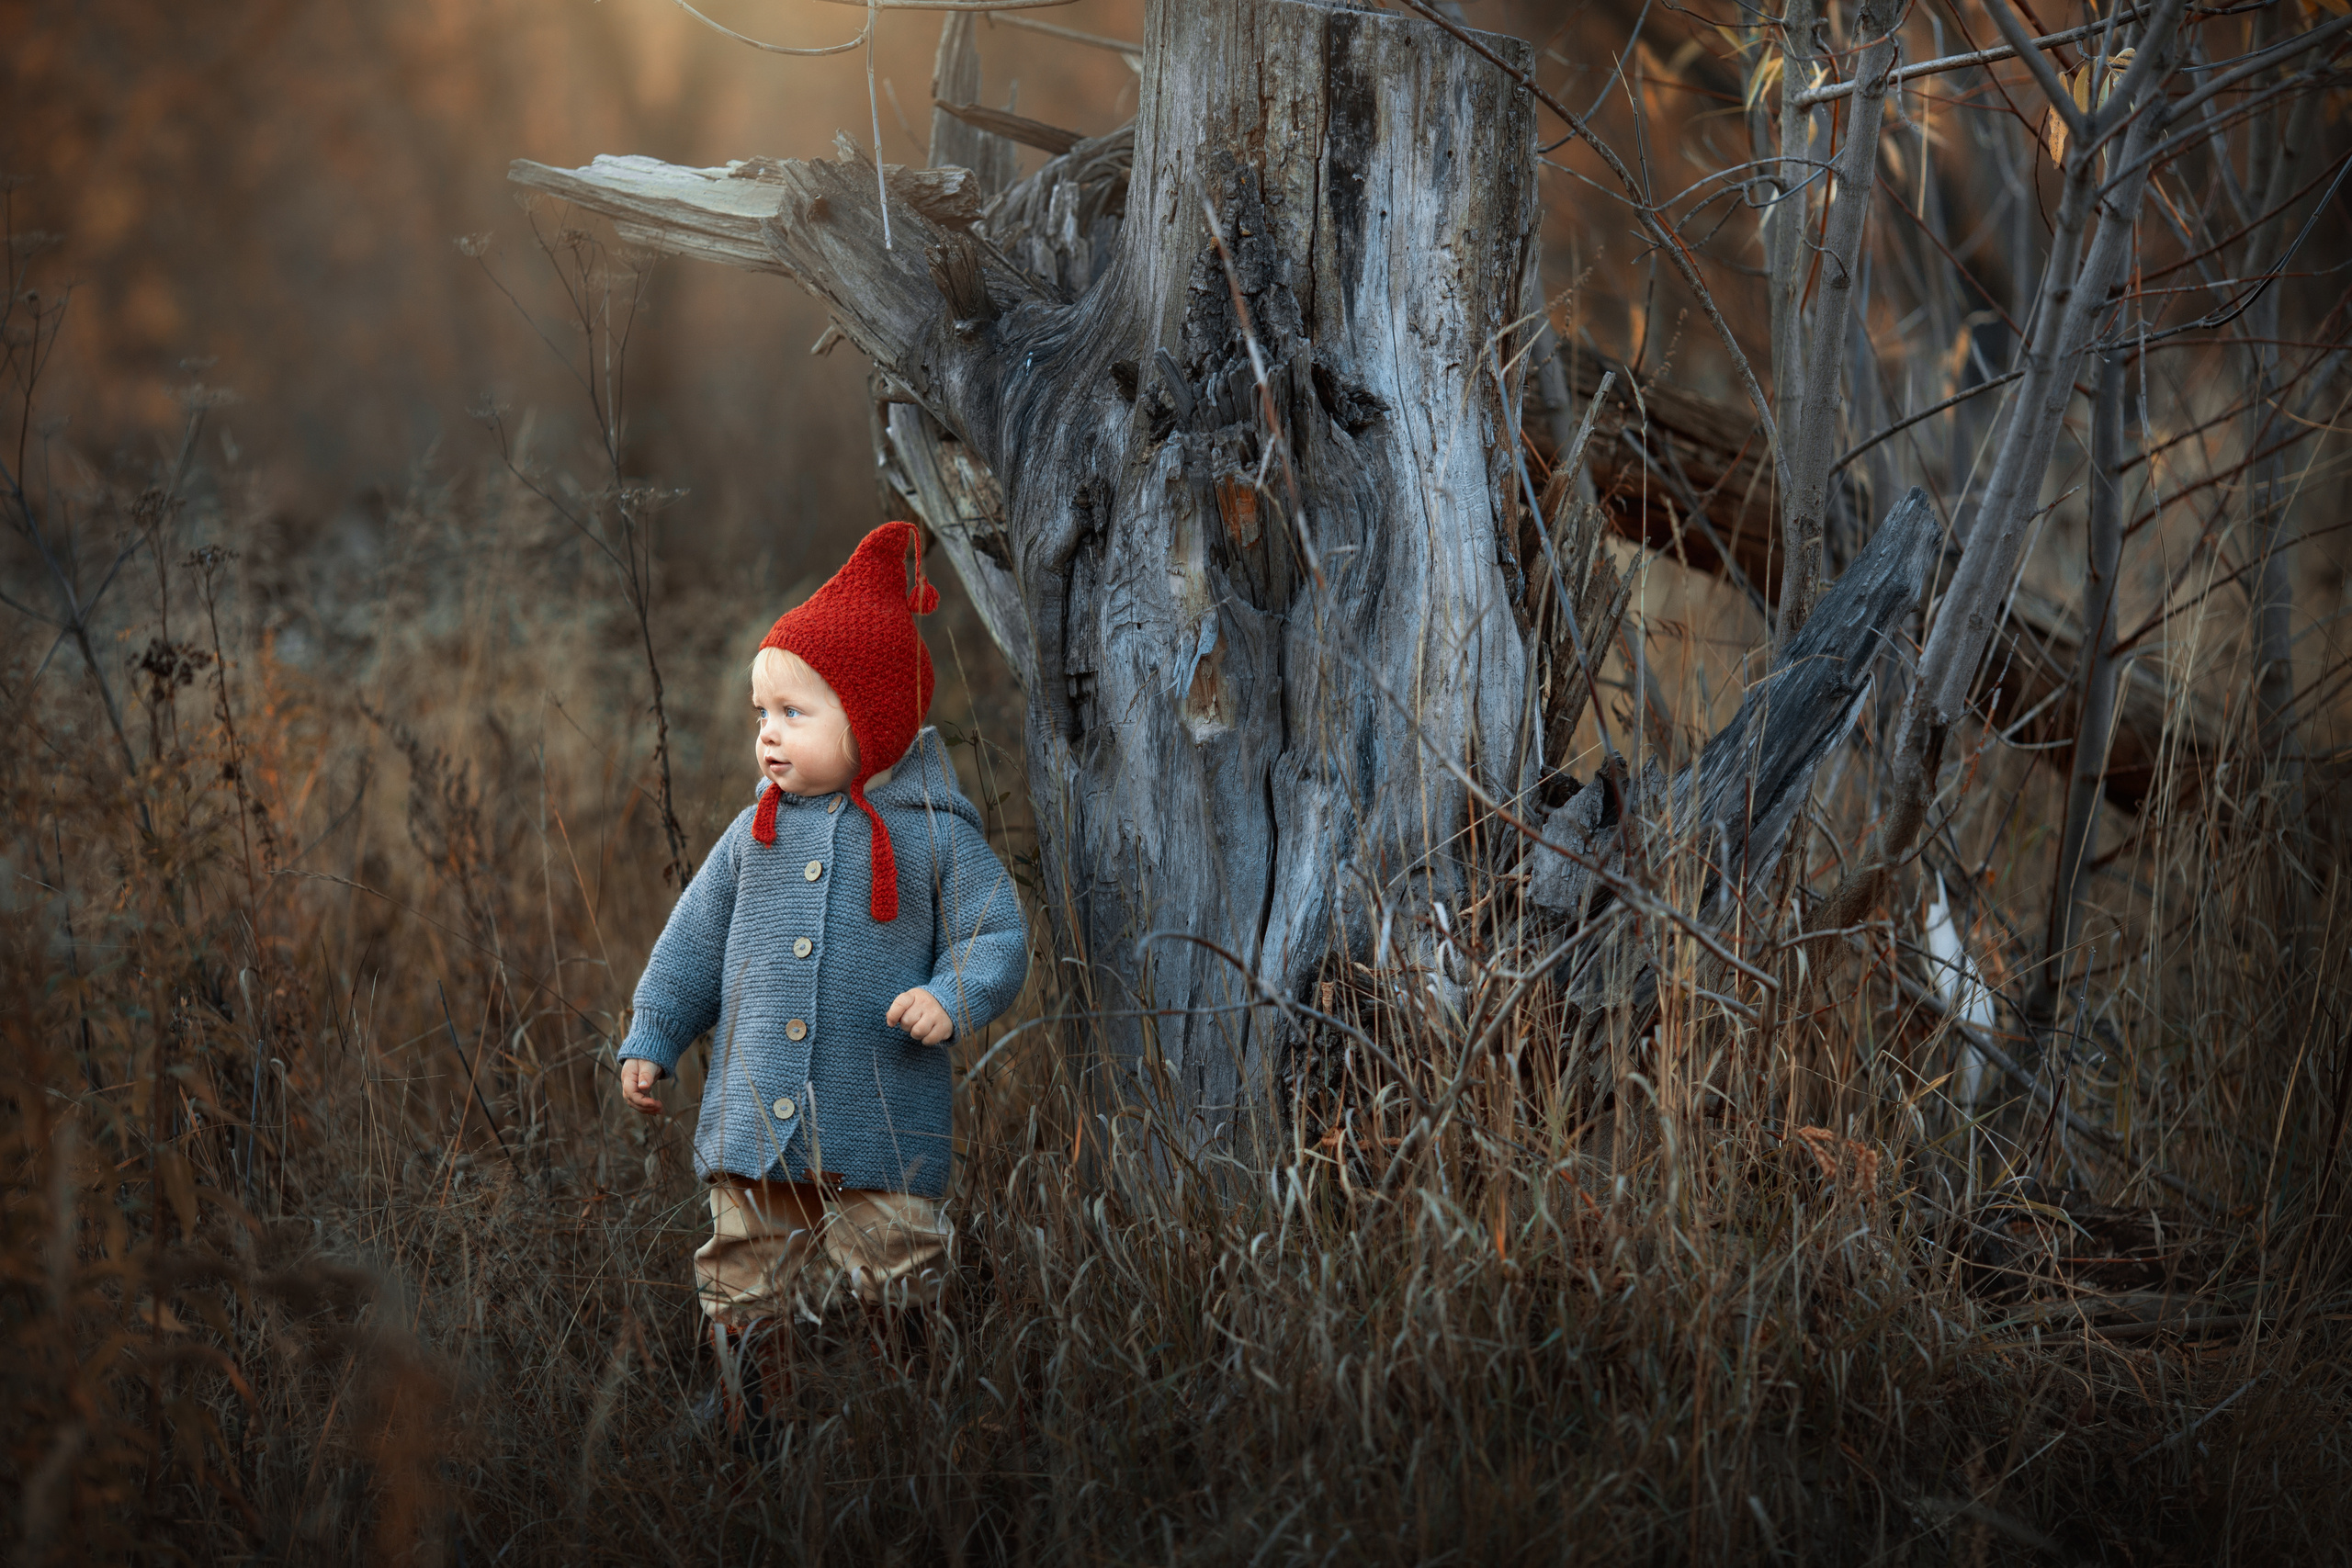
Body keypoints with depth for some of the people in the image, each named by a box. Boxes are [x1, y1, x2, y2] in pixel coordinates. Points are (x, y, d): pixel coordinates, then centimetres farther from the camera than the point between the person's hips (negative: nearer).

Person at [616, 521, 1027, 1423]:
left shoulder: (935, 836, -3)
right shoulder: (756, 834, 9)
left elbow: (995, 937, -3)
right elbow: (696, 940, 17)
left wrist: (952, 998, -22)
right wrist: (650, 1040, 14)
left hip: (881, 1144, -4)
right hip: (755, 1133, 4)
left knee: (891, 1297, -1)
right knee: (746, 1299, 8)